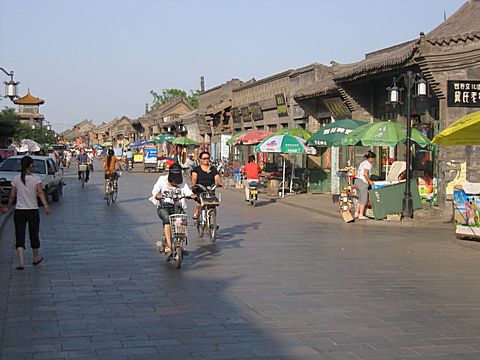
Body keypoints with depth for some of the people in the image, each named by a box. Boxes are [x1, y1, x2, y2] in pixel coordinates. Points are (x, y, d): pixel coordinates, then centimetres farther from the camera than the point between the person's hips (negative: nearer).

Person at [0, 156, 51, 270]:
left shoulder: (16, 179, 1)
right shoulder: (36, 179, -6)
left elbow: (12, 196, 7)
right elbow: (40, 193, -18)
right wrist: (46, 206, -26)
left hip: (19, 211, 1)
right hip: (33, 211, -1)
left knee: (20, 237, 0)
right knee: (34, 235, 16)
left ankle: (21, 262, -13)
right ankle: (36, 258, 33)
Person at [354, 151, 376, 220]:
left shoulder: (363, 162, 19)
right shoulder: (368, 164, -9)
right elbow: (365, 173, -21)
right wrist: (369, 181, -11)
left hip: (357, 181, 9)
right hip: (362, 182, -9)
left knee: (360, 199, 16)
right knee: (364, 199, -4)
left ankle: (356, 213, 16)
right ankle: (361, 215, -3)